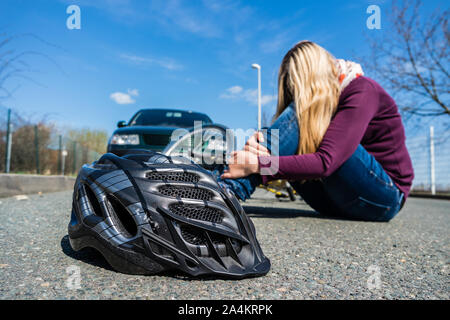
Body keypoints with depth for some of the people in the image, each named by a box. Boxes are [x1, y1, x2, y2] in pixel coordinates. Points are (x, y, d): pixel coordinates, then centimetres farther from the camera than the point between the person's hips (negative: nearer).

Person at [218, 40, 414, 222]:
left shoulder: (362, 91, -16)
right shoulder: (316, 102, 5)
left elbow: (326, 162, -30)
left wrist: (258, 164, -34)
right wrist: (260, 145, -29)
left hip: (385, 196, -6)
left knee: (298, 115, -24)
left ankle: (231, 190, -35)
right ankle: (226, 189, -26)